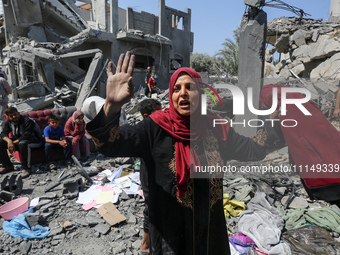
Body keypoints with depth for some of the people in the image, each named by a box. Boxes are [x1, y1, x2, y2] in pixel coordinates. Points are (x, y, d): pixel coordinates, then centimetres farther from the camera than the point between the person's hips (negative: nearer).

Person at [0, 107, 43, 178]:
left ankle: (26, 168, -31)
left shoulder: (28, 121, -22)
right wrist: (9, 141, -24)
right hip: (18, 140, 8)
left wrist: (14, 143, -23)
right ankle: (8, 166, 3)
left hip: (35, 141, -8)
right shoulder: (9, 122, 3)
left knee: (23, 143, -41)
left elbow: (26, 136, -28)